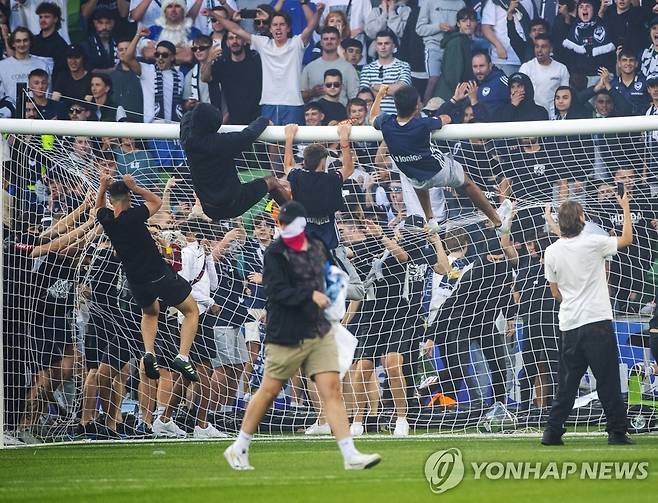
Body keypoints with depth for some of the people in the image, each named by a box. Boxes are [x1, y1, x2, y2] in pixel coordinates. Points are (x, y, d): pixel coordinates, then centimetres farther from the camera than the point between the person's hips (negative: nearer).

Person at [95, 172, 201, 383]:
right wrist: (135, 187, -8)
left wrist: (103, 186, 5)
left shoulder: (106, 220, -5)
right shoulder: (133, 216, -19)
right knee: (191, 311, 13)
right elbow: (156, 202, 1)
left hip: (136, 282, 5)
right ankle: (182, 357, -7)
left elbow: (98, 206, 21)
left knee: (149, 313, 35)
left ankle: (149, 353, 8)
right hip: (160, 275, -5)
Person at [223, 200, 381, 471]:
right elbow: (277, 291, -20)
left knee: (332, 389, -5)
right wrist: (310, 295, -27)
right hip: (287, 335, -5)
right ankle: (239, 448, 20)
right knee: (269, 391, 4)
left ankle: (350, 456, -9)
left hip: (320, 332, 5)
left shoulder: (318, 248, 10)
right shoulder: (275, 253, -8)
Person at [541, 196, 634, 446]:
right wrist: (626, 208, 20)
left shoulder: (552, 252, 2)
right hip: (597, 321, -4)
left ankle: (553, 432, 6)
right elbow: (626, 239, 9)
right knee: (608, 380, 1)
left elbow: (556, 293, 11)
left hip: (569, 325, 4)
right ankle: (617, 432, 1)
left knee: (567, 383, 10)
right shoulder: (593, 243, -9)